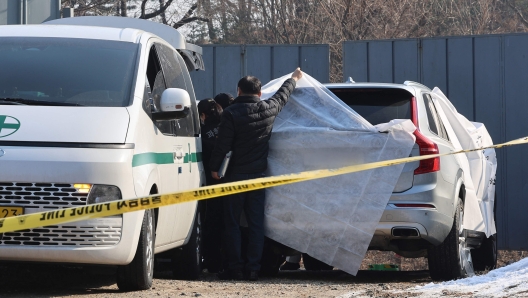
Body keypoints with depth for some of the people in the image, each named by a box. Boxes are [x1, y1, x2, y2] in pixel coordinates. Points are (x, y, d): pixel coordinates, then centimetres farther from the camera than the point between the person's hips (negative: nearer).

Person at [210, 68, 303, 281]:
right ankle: (252, 269, 4)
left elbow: (222, 145, -12)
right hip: (258, 175, 4)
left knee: (232, 223, 3)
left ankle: (234, 268, 0)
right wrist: (294, 79, 42)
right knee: (256, 223, 6)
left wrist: (214, 167, 2)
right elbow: (283, 95, 23)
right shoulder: (268, 109, 2)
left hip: (236, 175, -4)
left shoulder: (231, 113, -11)